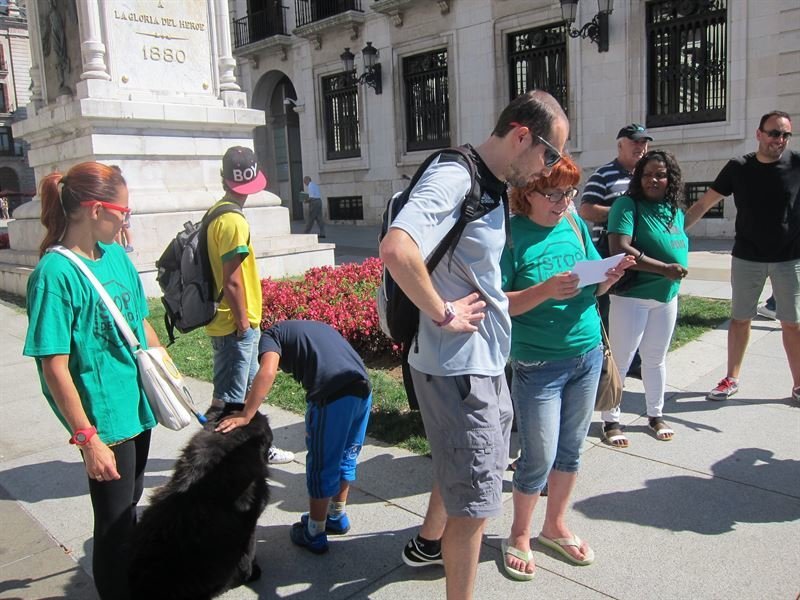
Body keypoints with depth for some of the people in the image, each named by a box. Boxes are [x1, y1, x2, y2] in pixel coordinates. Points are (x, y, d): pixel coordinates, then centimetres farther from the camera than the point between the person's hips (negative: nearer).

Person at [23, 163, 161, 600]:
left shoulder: (117, 256, 1)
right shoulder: (56, 273, -20)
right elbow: (55, 368, -19)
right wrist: (87, 439, -18)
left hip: (139, 406, 7)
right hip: (104, 419, -7)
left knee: (129, 508, 25)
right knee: (114, 524, 9)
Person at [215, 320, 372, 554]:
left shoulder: (272, 334, 14)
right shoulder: (317, 326, 34)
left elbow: (267, 372, -7)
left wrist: (245, 416, -4)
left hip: (332, 394, -7)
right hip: (362, 388, 7)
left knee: (321, 466, 12)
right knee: (346, 458, 25)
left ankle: (314, 534, 28)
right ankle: (337, 517, 44)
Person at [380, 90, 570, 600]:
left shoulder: (496, 189, 11)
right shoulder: (455, 177, -20)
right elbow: (396, 249, -36)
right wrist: (443, 313, -25)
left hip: (486, 363, 10)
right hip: (458, 367, -10)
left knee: (463, 471, 29)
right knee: (476, 500, 3)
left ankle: (429, 544, 52)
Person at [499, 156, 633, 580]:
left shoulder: (575, 223, 4)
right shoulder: (511, 234, -13)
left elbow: (591, 287, 12)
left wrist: (610, 277, -9)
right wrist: (545, 291, -29)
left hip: (587, 355, 6)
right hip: (538, 365, -6)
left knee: (570, 449, 17)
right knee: (539, 457, 3)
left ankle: (555, 526, 38)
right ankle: (519, 536, 27)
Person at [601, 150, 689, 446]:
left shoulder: (676, 211, 9)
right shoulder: (628, 205, -14)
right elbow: (620, 249, -26)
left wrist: (679, 270, 6)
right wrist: (664, 269, -25)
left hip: (667, 296, 7)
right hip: (632, 295, -7)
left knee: (656, 358, 19)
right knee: (620, 359, 0)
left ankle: (656, 415, 34)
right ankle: (611, 421, 14)